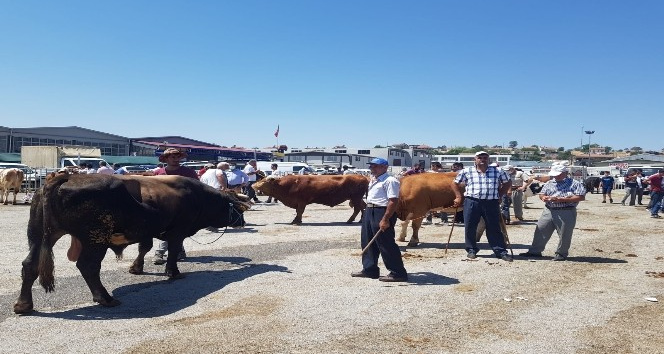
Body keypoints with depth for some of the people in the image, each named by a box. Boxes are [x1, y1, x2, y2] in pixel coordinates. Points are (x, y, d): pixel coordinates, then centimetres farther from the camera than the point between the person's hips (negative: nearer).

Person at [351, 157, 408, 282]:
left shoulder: (389, 181, -14)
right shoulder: (373, 180, 18)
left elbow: (393, 201, -21)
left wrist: (385, 219, -26)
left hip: (382, 213, -10)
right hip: (369, 211, 10)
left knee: (386, 244, -6)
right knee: (368, 242, 14)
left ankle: (398, 273, 2)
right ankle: (369, 269, 26)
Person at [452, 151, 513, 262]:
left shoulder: (498, 171, 6)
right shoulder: (466, 171, 4)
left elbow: (507, 183, 18)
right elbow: (455, 183, 12)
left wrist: (500, 195, 11)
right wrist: (459, 197, 5)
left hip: (491, 203, 0)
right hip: (471, 202, 0)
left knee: (494, 228, 3)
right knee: (470, 227, 3)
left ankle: (501, 251, 9)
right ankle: (471, 250, 18)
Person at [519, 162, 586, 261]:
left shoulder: (575, 184, -4)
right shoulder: (550, 183, 13)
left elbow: (581, 197, -13)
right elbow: (542, 193, 20)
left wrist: (561, 199, -19)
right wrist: (543, 197, -8)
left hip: (566, 212, -5)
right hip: (548, 211, 5)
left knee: (564, 234, 2)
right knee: (540, 231, 5)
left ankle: (561, 254, 17)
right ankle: (535, 251, 13)